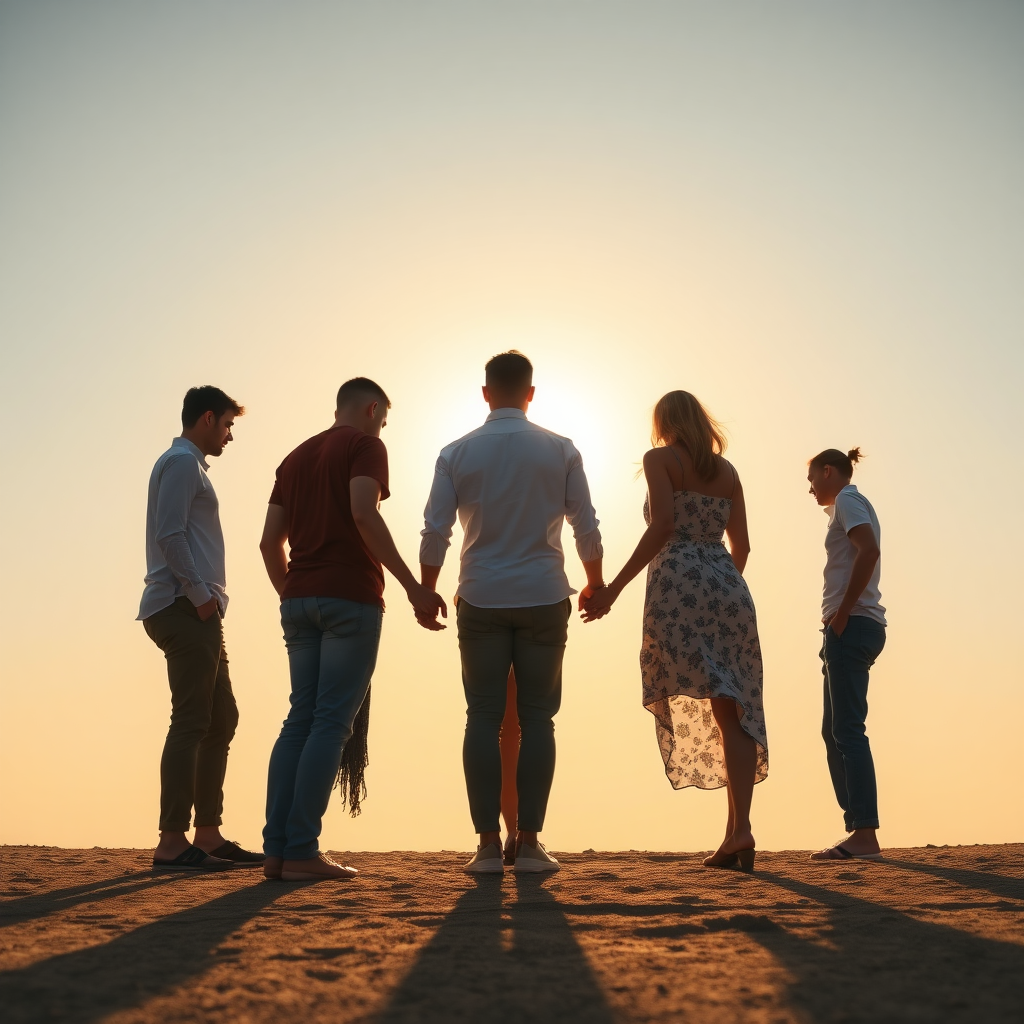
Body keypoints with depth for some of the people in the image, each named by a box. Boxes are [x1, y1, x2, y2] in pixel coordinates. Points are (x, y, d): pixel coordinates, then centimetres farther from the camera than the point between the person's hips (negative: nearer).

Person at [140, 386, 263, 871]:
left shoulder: (189, 465, 25)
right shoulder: (181, 462, -5)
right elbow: (170, 536, -17)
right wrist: (200, 594, -18)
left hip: (197, 613, 11)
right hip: (185, 608, -11)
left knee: (222, 718, 12)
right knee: (191, 721, -12)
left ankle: (208, 835, 14)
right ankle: (172, 843, -12)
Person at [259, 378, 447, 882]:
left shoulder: (295, 457, 20)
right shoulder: (365, 445, 0)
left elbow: (270, 542, 15)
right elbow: (363, 514, -18)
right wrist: (412, 586, -18)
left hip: (299, 599, 7)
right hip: (350, 598, -7)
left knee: (300, 720, 8)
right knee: (333, 723, -6)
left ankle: (276, 849, 4)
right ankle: (302, 851, -9)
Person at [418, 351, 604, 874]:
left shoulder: (456, 453, 2)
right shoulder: (560, 450, 2)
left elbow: (435, 532, 0)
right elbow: (587, 527, 3)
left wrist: (427, 591, 13)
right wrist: (595, 583, 18)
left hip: (481, 600, 0)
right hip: (544, 596, 0)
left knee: (483, 717, 3)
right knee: (536, 716, 3)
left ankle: (488, 844, 1)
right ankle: (529, 842, 2)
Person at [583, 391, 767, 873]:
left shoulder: (660, 459, 3)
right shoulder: (727, 470, 19)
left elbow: (662, 527, -11)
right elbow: (741, 545, 19)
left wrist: (613, 588, -11)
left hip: (679, 585, -5)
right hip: (728, 589, 5)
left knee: (721, 706, -10)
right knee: (735, 710, 2)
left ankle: (740, 829, -21)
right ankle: (736, 833, -2)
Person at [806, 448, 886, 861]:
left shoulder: (848, 501, -3)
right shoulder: (851, 505, 26)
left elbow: (869, 550, -20)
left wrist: (843, 613, -19)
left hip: (851, 625, -10)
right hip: (856, 628, 10)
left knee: (848, 730, -13)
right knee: (834, 731, 11)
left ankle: (866, 836, -16)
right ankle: (857, 829, 11)